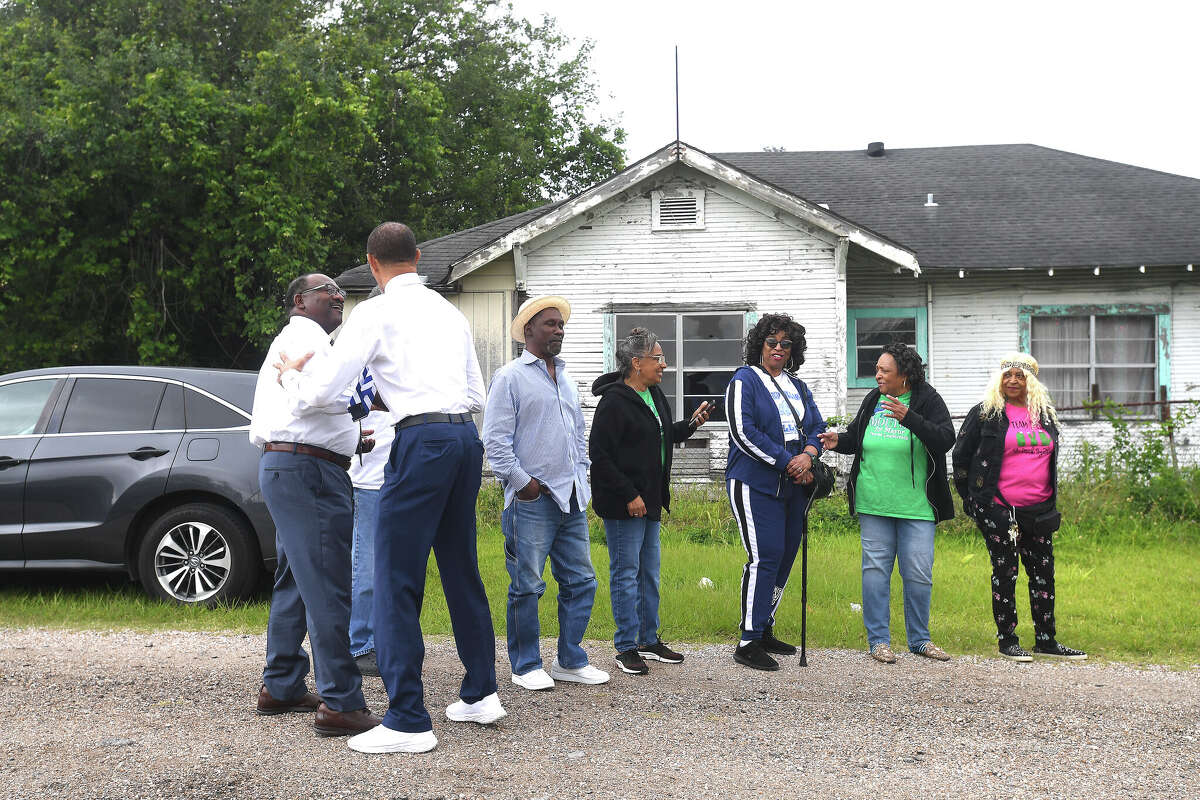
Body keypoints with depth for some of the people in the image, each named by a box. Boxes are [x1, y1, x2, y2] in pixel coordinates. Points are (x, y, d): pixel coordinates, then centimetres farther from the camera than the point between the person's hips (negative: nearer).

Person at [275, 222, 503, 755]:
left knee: (397, 581, -3)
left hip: (423, 440, -8)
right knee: (461, 569, 17)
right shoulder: (450, 312, 20)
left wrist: (291, 375, 18)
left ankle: (408, 721, -3)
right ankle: (480, 695, 26)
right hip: (467, 436, 8)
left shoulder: (377, 312, -1)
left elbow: (318, 392, -5)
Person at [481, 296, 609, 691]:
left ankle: (570, 661, 19)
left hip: (572, 498, 7)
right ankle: (526, 666, 10)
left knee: (581, 581, 8)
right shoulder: (510, 377, -4)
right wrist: (523, 483, -12)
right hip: (532, 500, -7)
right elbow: (495, 439, -9)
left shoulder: (566, 379, 19)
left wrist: (581, 476, 15)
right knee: (527, 586, -2)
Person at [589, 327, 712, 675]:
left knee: (650, 572, 15)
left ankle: (649, 640, 26)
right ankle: (626, 647, 7)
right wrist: (628, 496, -19)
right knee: (626, 573, -2)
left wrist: (691, 424, 8)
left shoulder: (654, 395, 11)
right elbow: (600, 454, -19)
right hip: (623, 504, -9)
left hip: (650, 501, 9)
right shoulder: (614, 401, -17)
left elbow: (665, 436, 26)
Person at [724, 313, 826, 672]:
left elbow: (817, 427, 14)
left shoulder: (798, 387, 18)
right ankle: (749, 642, -9)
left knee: (785, 557, 8)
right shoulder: (744, 381, -3)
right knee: (765, 558, -13)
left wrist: (807, 456, -9)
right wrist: (787, 462, -14)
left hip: (793, 487, 7)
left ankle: (765, 630, 21)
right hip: (756, 485, -7)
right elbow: (744, 433, -13)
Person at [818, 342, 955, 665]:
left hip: (916, 505, -3)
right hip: (874, 504, 3)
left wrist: (909, 418, -29)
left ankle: (919, 639, 19)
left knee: (919, 573, 3)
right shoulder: (873, 399, 9)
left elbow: (945, 439, -18)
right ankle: (878, 640, 13)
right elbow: (856, 438, 21)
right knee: (876, 568, 4)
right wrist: (839, 441, -1)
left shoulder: (927, 400, -4)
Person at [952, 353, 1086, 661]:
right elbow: (961, 456, 2)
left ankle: (1045, 640, 16)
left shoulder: (1046, 415, 12)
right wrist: (970, 498, 4)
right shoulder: (985, 414, -3)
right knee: (1005, 571, 1)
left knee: (1043, 572, 7)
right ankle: (1007, 640, 10)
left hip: (1038, 509, 5)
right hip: (998, 509, -5)